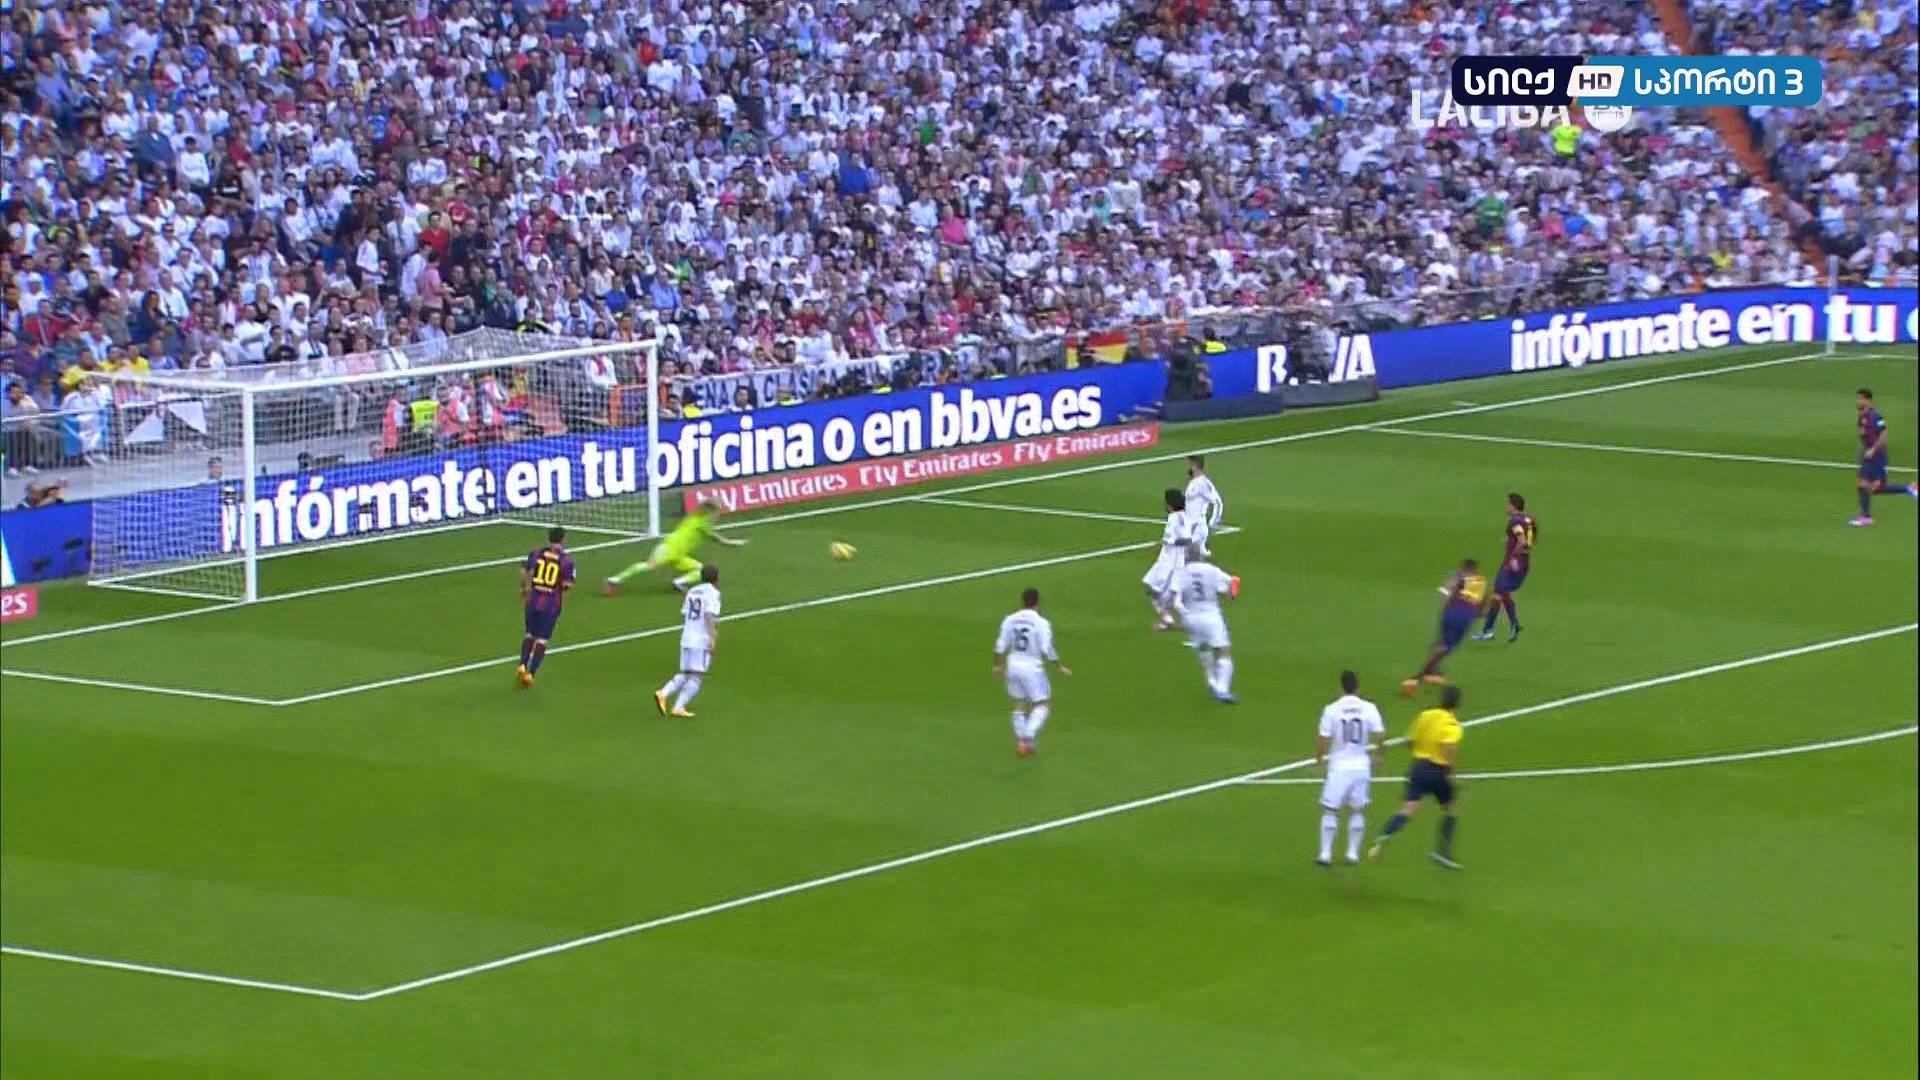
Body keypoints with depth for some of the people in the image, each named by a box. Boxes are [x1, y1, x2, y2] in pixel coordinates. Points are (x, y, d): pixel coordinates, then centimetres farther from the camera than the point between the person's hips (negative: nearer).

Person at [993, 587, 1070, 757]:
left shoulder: (1010, 620, -1)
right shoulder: (1041, 623, -14)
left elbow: (1001, 645, 0)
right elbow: (1047, 649, -17)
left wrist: (997, 665, 14)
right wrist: (1060, 667, -5)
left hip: (1013, 666, 5)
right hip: (1032, 667, -5)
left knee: (1020, 704, 19)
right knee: (1043, 705, 7)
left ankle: (1021, 741, 22)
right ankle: (1028, 737, -8)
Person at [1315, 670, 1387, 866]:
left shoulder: (1332, 710, -9)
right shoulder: (1369, 709, -5)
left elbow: (1323, 740, -8)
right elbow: (1380, 736, -5)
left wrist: (1319, 758, 10)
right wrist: (1376, 754, 14)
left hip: (1339, 767, -2)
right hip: (1361, 766, 2)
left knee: (1330, 810, 8)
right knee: (1357, 811, 16)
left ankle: (1326, 853, 5)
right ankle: (1353, 852, 16)